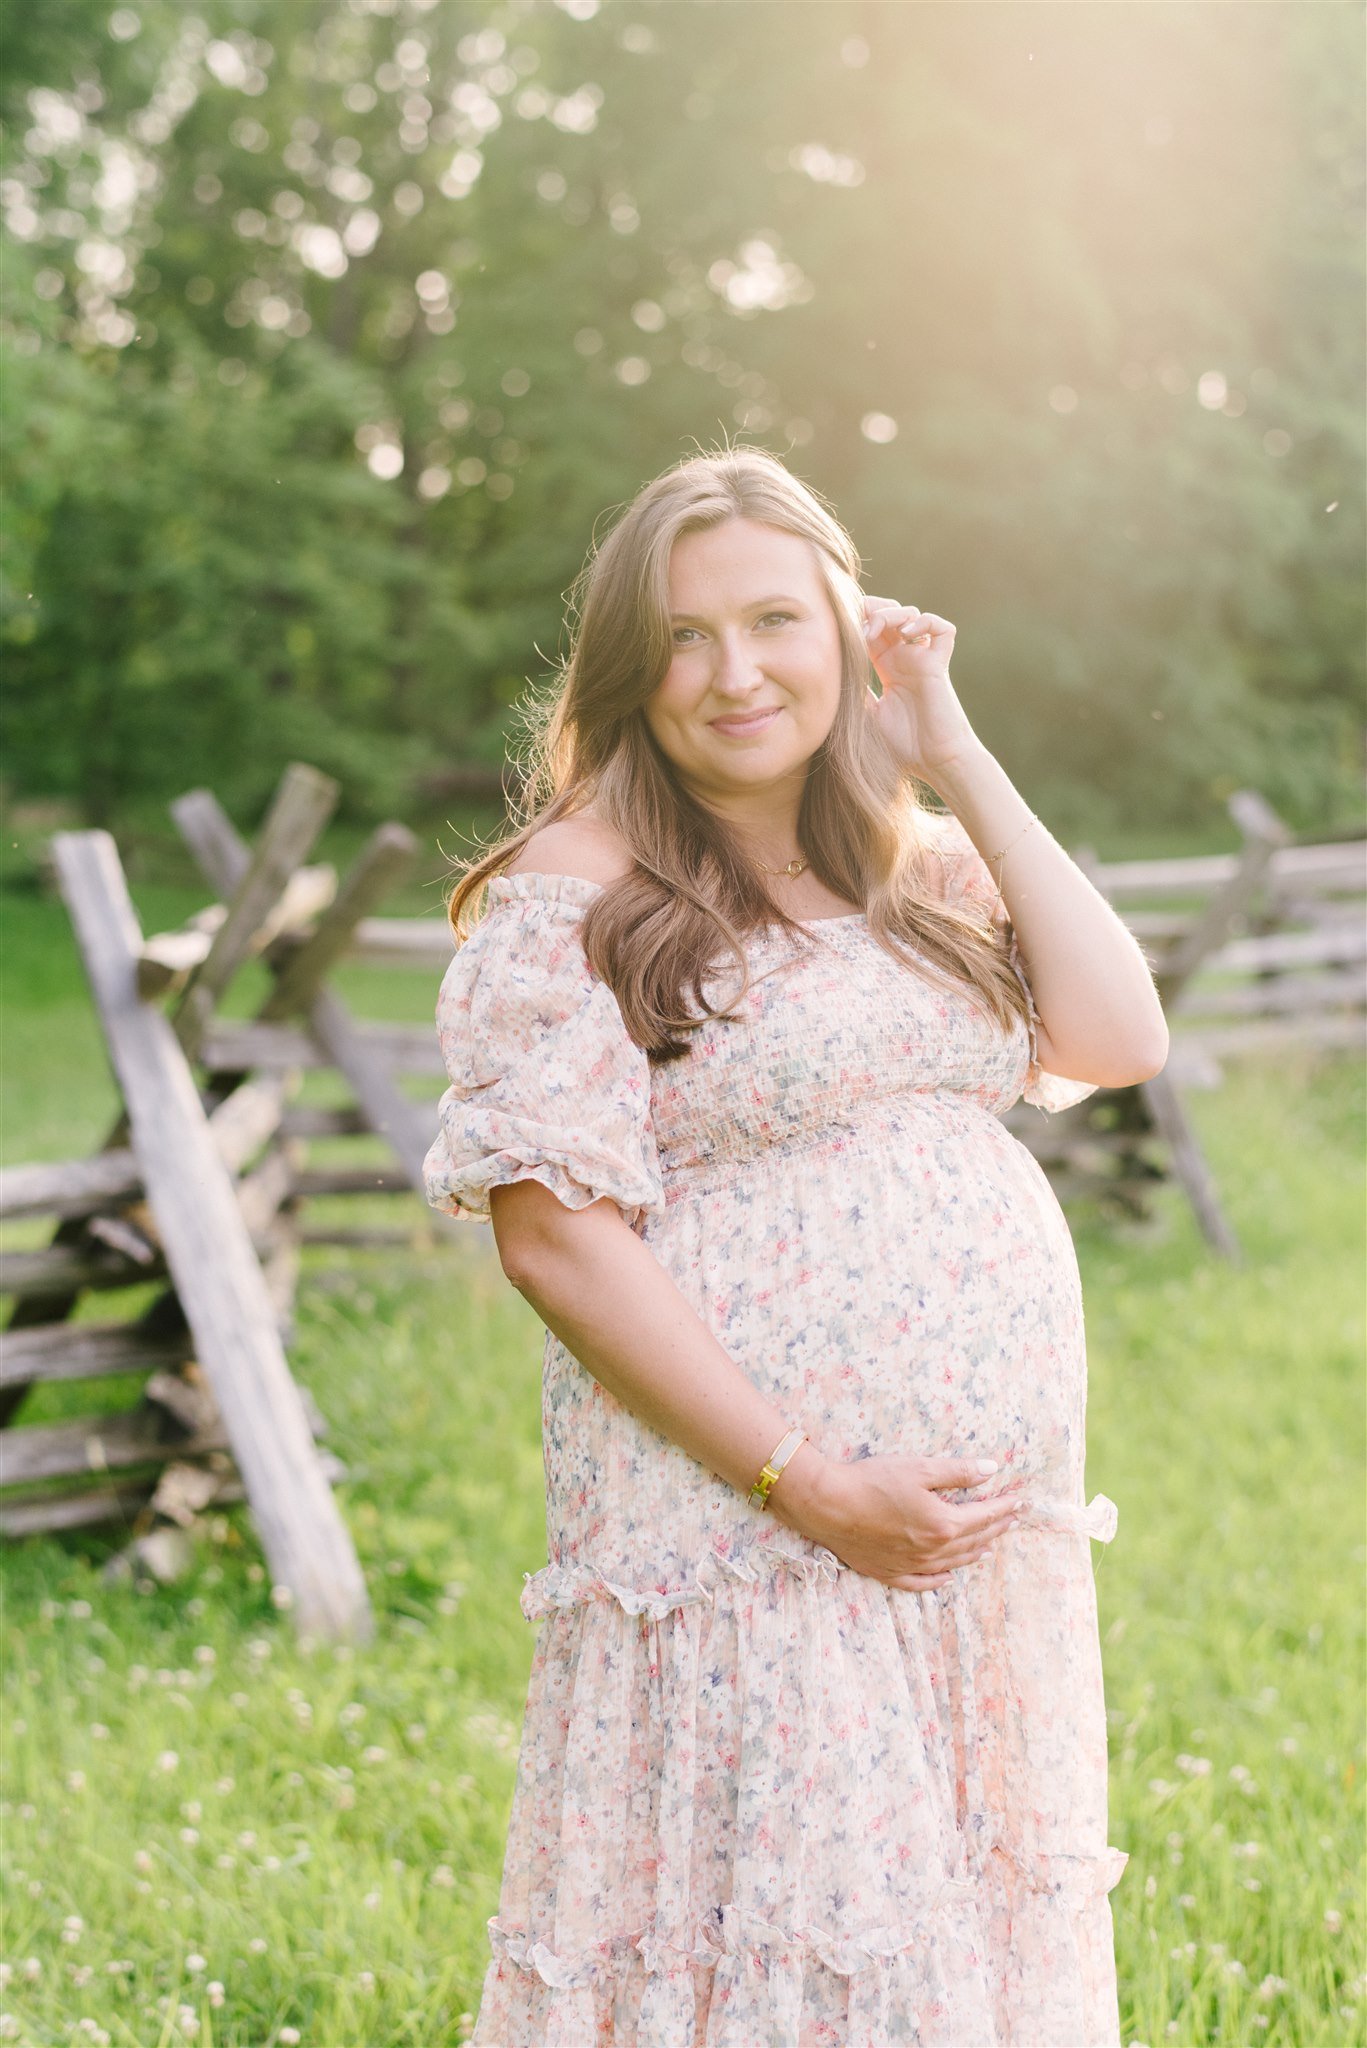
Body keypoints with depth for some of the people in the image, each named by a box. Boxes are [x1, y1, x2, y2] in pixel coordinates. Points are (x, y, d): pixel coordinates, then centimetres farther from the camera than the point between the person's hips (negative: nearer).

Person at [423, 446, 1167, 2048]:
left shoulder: (918, 868, 12)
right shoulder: (577, 891, -7)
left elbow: (1118, 1040, 0)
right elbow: (552, 1232, -14)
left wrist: (958, 761, 0)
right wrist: (809, 1484, -18)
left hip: (993, 1529, 6)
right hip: (740, 1519, -6)